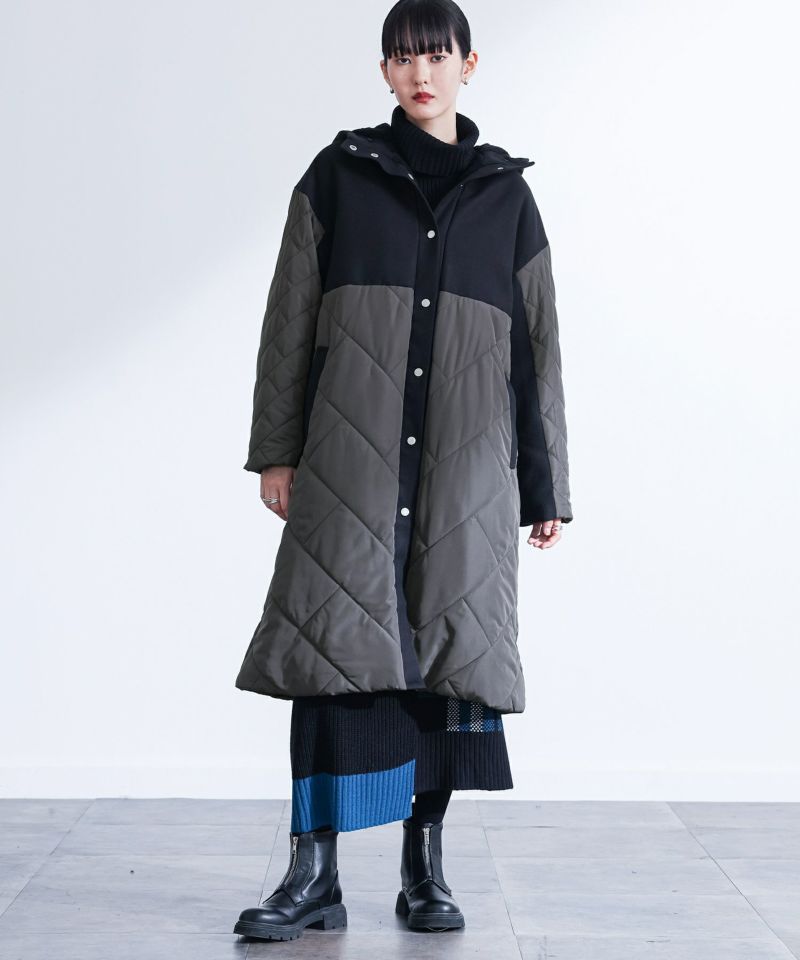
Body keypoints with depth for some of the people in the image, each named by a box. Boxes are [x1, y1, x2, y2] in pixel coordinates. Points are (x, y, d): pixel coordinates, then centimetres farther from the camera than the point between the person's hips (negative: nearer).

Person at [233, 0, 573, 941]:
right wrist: (276, 450, 1)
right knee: (337, 639, -8)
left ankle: (425, 867, 13)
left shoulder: (506, 194, 13)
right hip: (352, 448, -1)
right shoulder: (337, 175, 10)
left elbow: (537, 347, 13)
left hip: (468, 457, 1)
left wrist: (546, 485, 9)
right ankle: (315, 871, -3)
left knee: (447, 646, 2)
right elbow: (290, 320, 8)